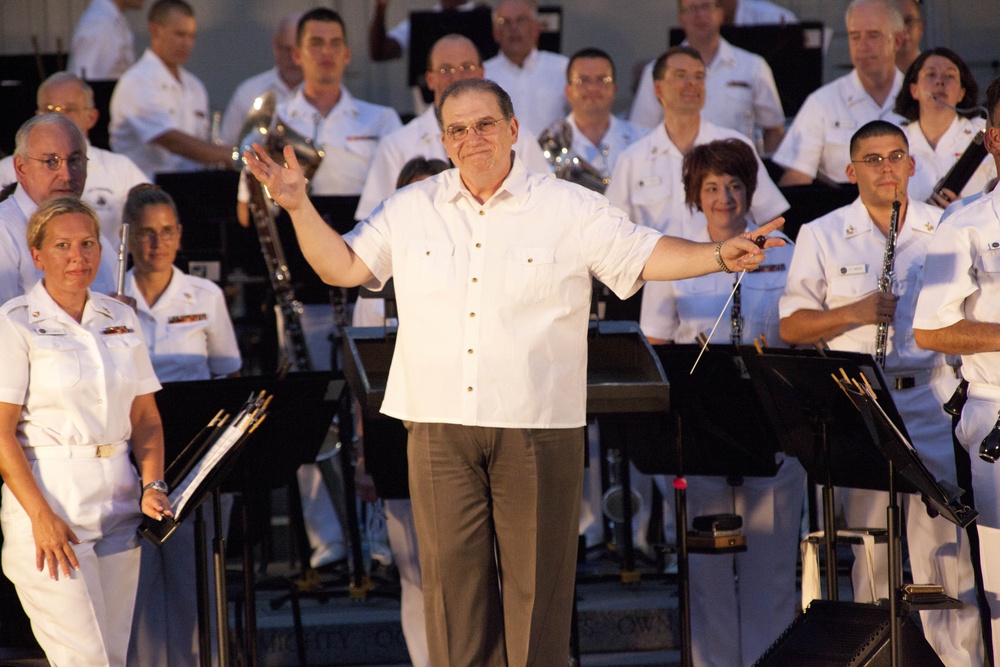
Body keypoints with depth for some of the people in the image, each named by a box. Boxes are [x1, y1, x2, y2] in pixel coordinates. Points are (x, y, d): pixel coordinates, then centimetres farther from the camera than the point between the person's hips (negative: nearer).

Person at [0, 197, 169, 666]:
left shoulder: (121, 319, 12)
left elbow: (145, 417, 15)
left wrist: (153, 485, -2)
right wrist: (42, 516, -17)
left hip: (118, 503, 6)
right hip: (50, 503, -6)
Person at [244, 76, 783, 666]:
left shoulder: (571, 209, 1)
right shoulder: (412, 209, 9)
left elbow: (646, 256, 1)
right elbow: (343, 266, 10)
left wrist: (720, 256, -13)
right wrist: (300, 206, -2)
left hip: (538, 429, -2)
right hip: (440, 426, 2)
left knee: (536, 581, 1)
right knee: (453, 575, 5)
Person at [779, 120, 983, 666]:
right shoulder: (822, 237, 7)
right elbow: (791, 327, 4)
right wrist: (855, 314, -11)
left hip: (936, 402, 0)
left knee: (944, 548, -5)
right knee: (870, 553, 3)